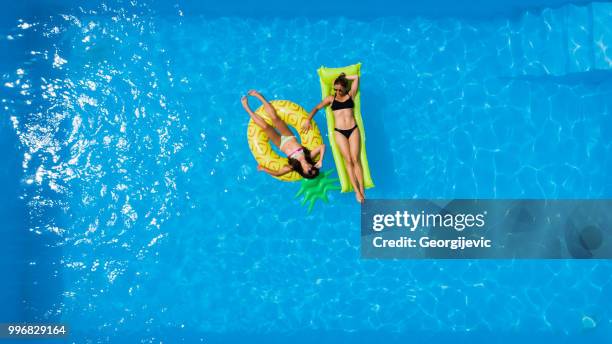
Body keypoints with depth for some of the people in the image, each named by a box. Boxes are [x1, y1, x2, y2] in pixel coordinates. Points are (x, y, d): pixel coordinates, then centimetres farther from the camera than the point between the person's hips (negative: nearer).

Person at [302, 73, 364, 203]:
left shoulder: (350, 95, 12)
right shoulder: (331, 98, 13)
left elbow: (356, 77, 10)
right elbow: (316, 108, 17)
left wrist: (343, 77, 15)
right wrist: (308, 120, 7)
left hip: (353, 130, 0)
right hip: (339, 132, 0)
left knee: (355, 159, -9)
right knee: (348, 160, -8)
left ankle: (362, 189, -10)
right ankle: (357, 191, -10)